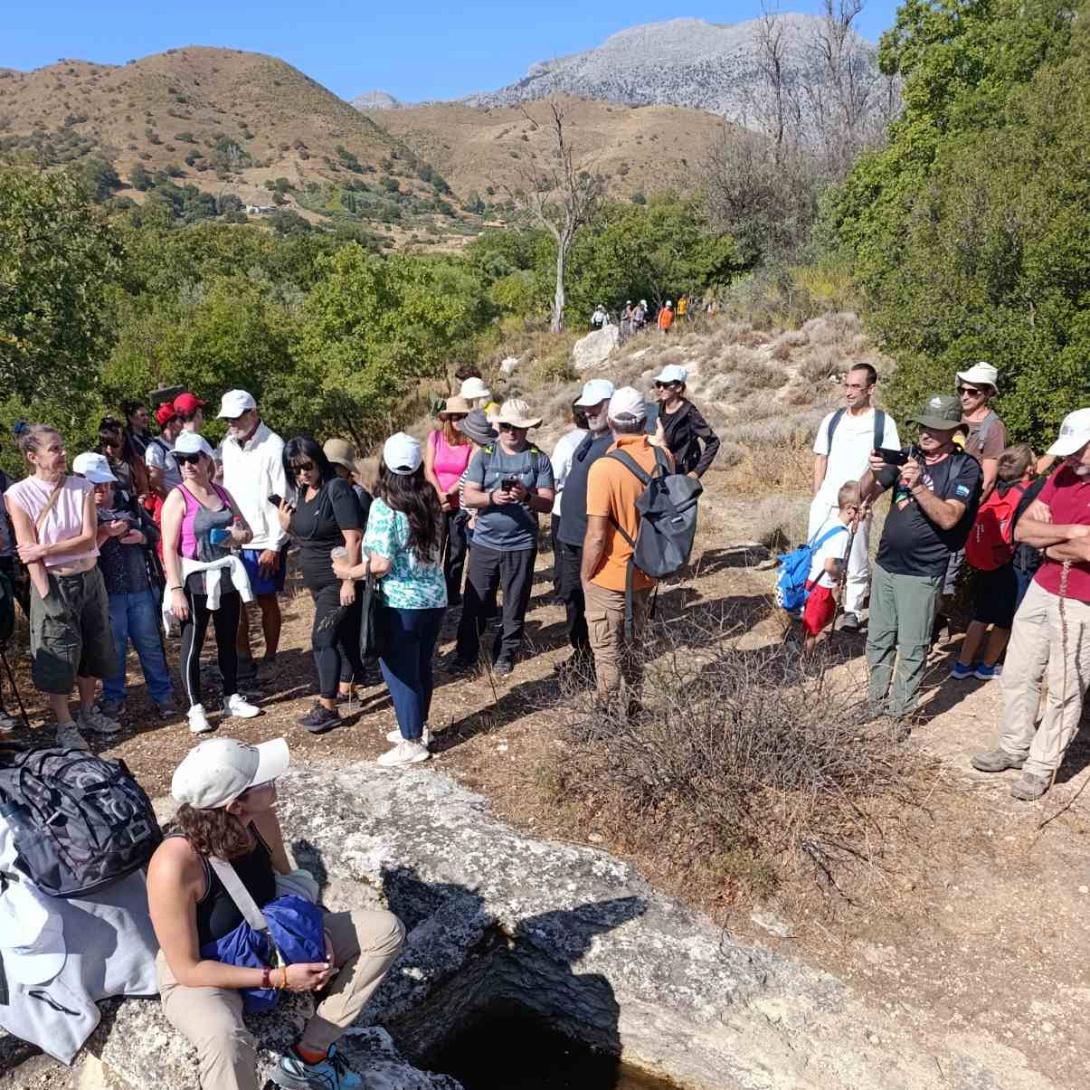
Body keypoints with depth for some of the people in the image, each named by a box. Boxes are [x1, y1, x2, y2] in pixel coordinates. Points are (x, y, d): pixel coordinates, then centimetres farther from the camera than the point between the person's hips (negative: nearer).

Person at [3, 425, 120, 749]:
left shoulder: (82, 487, 0)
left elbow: (89, 538, -7)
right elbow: (28, 553, -12)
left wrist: (46, 549, -17)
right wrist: (47, 597, -17)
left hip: (90, 578, 4)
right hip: (54, 583, -4)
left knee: (92, 649, 15)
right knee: (58, 656, 2)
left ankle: (88, 713, 32)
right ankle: (65, 726, 15)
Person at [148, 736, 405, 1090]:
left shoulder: (260, 819, -16)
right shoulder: (175, 865, -34)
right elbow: (188, 970, -25)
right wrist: (278, 979, -24)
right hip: (198, 975, -6)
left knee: (385, 931, -4)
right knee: (226, 1040, -42)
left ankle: (307, 1058, 1)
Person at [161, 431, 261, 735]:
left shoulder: (222, 493, 7)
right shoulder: (178, 497, -9)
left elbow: (247, 532, 16)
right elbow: (169, 548, -14)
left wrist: (239, 535, -8)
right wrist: (176, 590, -20)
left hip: (226, 577, 5)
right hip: (195, 581, -5)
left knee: (228, 640, 14)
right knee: (192, 643, 3)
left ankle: (232, 698, 26)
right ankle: (195, 708, 12)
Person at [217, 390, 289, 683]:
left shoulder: (273, 447, -11)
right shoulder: (226, 445, 8)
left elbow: (283, 500, -13)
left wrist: (274, 546, -15)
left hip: (264, 542, -5)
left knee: (267, 601, 6)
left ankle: (270, 660, 20)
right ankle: (244, 660, 21)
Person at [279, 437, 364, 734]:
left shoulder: (336, 489, -17)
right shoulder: (302, 493, 8)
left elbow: (353, 538, -21)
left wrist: (349, 581, -24)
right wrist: (287, 525, -2)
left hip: (339, 581, -8)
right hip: (317, 581, 8)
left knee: (322, 639, -11)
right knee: (341, 635, 18)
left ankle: (327, 708, -8)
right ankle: (345, 689, 30)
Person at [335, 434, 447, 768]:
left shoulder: (383, 506, -15)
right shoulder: (430, 500, 4)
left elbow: (381, 564, -19)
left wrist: (348, 571, -5)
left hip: (400, 603, -7)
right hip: (434, 599, 7)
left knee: (399, 672, 6)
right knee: (421, 668, 20)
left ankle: (412, 743, 14)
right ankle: (418, 727, 35)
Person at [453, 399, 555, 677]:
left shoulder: (539, 459, 1)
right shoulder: (483, 455, 3)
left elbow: (548, 503, -5)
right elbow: (469, 496, -3)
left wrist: (527, 496, -25)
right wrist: (492, 498, -22)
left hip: (521, 545, 0)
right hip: (485, 542, 1)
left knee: (515, 605, 9)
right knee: (475, 602, 6)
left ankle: (506, 654, 25)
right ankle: (467, 652, 22)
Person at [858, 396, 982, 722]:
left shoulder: (965, 467, -8)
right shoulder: (907, 455, 4)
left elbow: (948, 518, -20)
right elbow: (866, 494, 2)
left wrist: (917, 486, -32)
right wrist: (873, 471, -19)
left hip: (922, 573, -5)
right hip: (885, 563, 5)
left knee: (911, 647, 2)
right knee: (878, 639, 14)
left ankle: (901, 712, 15)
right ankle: (875, 701, 28)